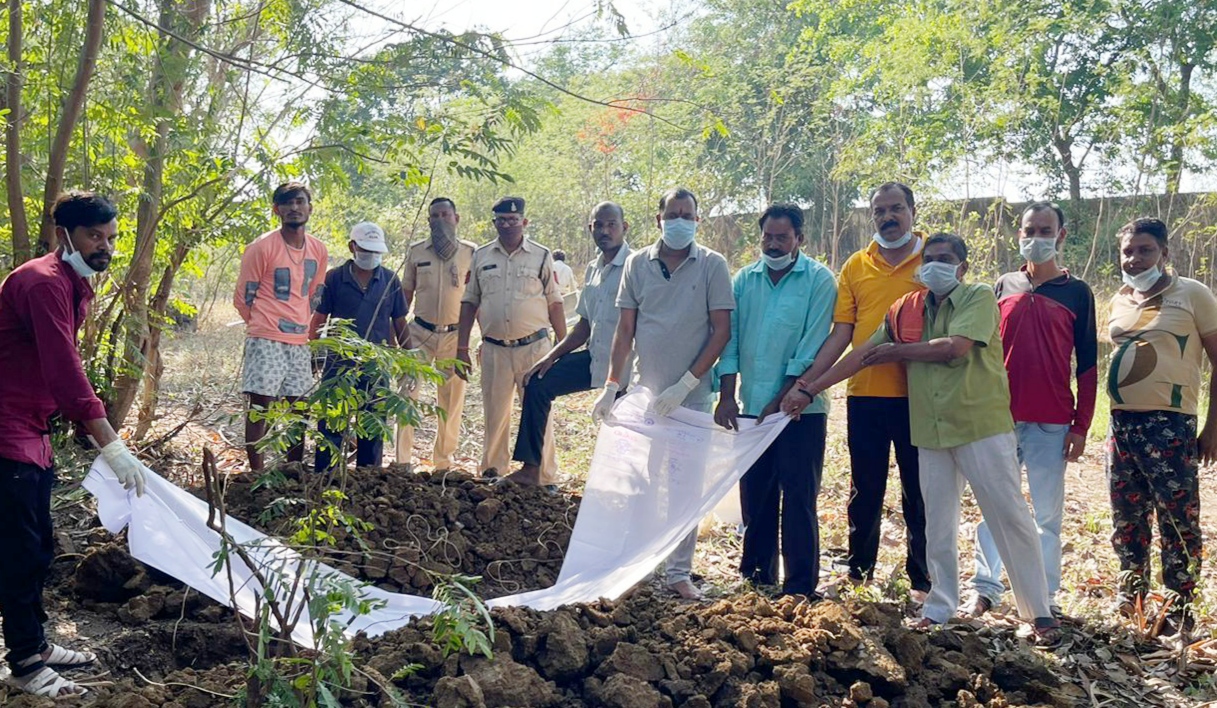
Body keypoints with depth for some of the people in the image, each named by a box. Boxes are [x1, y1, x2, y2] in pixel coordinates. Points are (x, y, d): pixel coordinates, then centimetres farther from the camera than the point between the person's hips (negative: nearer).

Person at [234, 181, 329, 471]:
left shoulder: (319, 251, 8)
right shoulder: (262, 247, -8)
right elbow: (242, 297, -2)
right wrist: (265, 327, 8)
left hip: (300, 342, 6)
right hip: (266, 341, -6)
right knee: (260, 406, -6)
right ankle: (256, 473, -1)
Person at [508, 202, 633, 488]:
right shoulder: (593, 269, 12)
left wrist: (626, 375, -22)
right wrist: (552, 356, 12)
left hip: (625, 367, -8)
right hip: (595, 357, 8)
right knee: (538, 383, 4)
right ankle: (531, 468, 9)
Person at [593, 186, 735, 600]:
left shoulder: (712, 266, -3)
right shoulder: (638, 264, 3)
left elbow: (722, 331, -6)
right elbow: (625, 329, 7)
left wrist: (684, 386, -12)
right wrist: (611, 387, 2)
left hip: (692, 396, -2)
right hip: (644, 391, 2)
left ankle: (679, 572, 15)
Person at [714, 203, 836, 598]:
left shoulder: (818, 280, -5)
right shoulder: (744, 280, 8)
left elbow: (811, 350, -10)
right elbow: (731, 340, 6)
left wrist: (781, 401, -13)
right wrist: (727, 396, -4)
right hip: (752, 407, 5)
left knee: (798, 499, -2)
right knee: (756, 495, 11)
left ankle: (800, 587, 6)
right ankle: (756, 576, 24)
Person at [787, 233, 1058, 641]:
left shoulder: (979, 298, -5)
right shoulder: (906, 310, 10)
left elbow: (954, 347, -20)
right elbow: (862, 354, 10)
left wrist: (896, 351, -6)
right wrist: (810, 390, 5)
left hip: (983, 426, -5)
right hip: (931, 431, 5)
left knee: (1012, 518, -1)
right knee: (938, 526, 11)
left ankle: (1039, 613, 7)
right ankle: (940, 608, 22)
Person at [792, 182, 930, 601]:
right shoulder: (856, 266, 6)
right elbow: (840, 333, 3)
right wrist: (805, 383, -6)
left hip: (918, 397, -2)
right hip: (865, 395, 3)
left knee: (919, 493, 8)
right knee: (865, 491, 12)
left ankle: (922, 581, 20)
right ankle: (859, 574, 25)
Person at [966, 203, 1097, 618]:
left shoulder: (1077, 294, 3)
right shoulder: (1003, 287, 9)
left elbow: (1087, 366, 3)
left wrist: (1081, 426, -2)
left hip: (1051, 423, -2)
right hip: (999, 418, 2)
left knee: (1048, 512, 4)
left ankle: (1045, 596, 13)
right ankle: (985, 588, 12)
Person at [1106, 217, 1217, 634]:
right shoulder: (1119, 301, 13)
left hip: (1170, 424, -6)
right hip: (1122, 423, 6)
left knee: (1178, 520, -3)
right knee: (1127, 518, 12)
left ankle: (1180, 607, 8)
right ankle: (1132, 588, 28)